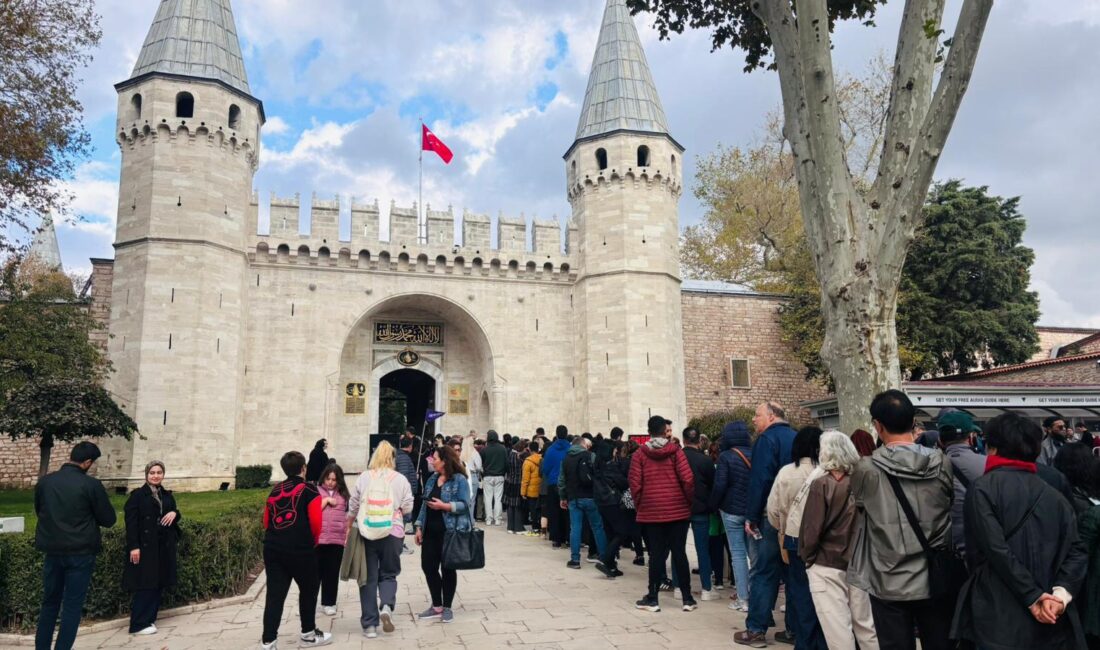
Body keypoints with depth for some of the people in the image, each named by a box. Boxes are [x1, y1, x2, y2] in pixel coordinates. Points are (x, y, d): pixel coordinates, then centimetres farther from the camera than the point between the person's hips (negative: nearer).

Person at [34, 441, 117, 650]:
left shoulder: (44, 481, -1)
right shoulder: (91, 485, -15)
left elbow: (39, 511, 18)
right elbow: (109, 519, -7)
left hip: (52, 551, 5)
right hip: (81, 553, -5)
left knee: (49, 603, 17)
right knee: (72, 605, 4)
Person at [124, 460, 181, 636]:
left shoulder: (167, 495, 12)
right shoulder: (137, 495, -6)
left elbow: (175, 514, 20)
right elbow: (130, 522, -11)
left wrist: (174, 513, -5)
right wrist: (134, 546, -17)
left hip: (164, 546, 6)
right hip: (145, 546, -6)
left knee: (159, 583, 9)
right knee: (145, 584, -4)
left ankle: (150, 618, 19)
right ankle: (139, 624, 5)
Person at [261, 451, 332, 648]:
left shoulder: (275, 490, 12)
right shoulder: (309, 490, -6)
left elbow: (266, 520, 15)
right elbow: (315, 521, -10)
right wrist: (312, 542, 7)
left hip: (272, 548, 5)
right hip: (300, 550, -5)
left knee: (274, 594, 6)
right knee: (309, 590, 14)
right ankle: (308, 634, 25)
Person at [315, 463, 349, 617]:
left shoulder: (343, 493, 9)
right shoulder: (316, 491, 0)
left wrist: (348, 533, 11)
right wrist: (326, 500, -13)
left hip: (337, 539, 2)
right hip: (318, 538, -2)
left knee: (332, 572, 8)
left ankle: (328, 603, 18)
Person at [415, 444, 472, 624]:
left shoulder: (459, 480, -11)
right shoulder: (432, 479, 10)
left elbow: (465, 504, -16)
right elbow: (425, 504, 13)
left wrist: (444, 506, -24)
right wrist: (419, 526, 9)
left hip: (450, 532, -7)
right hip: (431, 531, 7)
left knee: (447, 568, 5)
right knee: (428, 566, 9)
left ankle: (447, 608, 21)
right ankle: (436, 606, 24)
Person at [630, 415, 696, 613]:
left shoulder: (640, 453, -2)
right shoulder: (675, 451, -4)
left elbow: (635, 483, -5)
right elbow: (687, 479, -10)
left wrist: (639, 505, 8)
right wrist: (689, 500, 5)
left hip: (651, 512, 0)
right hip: (678, 510, 0)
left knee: (656, 554, 7)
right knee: (679, 553, 7)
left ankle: (652, 598, 10)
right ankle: (687, 598, 13)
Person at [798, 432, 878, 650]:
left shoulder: (821, 484, -15)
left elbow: (811, 528, -13)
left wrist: (807, 556, 2)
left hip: (827, 566, -5)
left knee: (838, 630, 2)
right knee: (865, 625, 16)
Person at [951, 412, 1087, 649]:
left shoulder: (982, 488, -7)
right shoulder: (1053, 494, 9)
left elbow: (995, 549, -17)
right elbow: (1076, 550, 0)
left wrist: (1032, 597, -13)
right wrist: (1061, 593, -8)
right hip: (1052, 619, 5)